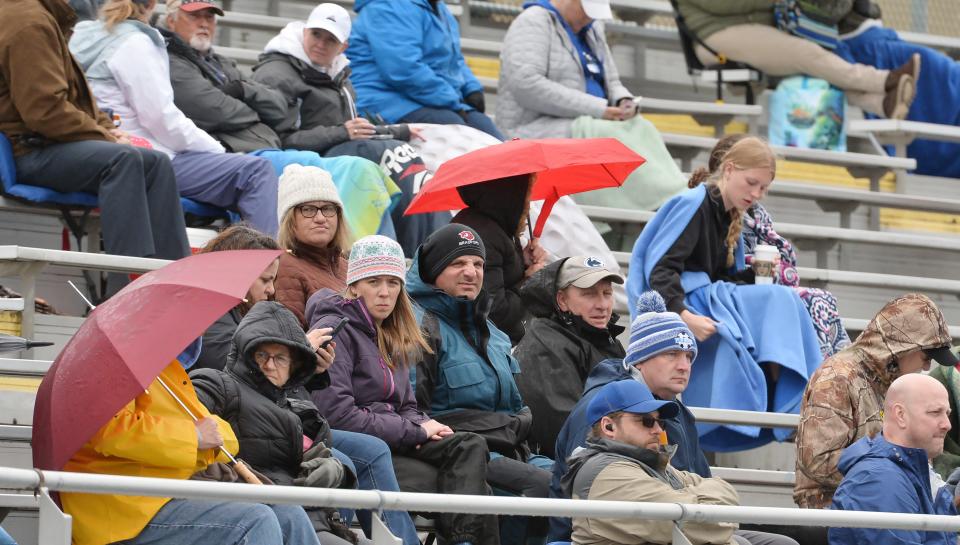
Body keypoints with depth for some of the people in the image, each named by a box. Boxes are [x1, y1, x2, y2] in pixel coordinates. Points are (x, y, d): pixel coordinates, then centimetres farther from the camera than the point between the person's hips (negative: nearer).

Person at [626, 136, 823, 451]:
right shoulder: (694, 204, -10)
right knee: (778, 300, -21)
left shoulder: (731, 219, 17)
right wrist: (684, 316, -31)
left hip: (712, 299, 9)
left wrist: (757, 274, -4)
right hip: (678, 306, -9)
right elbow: (659, 269, -19)